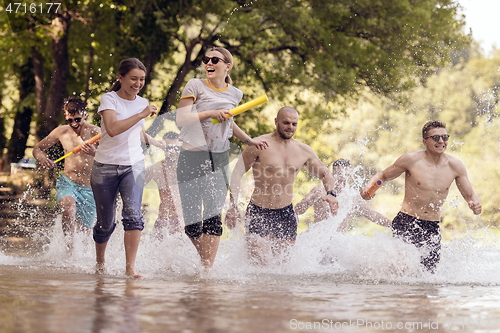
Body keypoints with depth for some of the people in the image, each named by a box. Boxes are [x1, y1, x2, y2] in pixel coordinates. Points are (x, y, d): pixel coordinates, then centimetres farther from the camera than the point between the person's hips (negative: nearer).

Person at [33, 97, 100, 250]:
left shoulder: (95, 132, -12)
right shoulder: (61, 132, -3)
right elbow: (37, 148, 9)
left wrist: (95, 153, -43)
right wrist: (42, 159, -14)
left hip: (89, 188, 0)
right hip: (67, 182, 0)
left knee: (82, 228, 11)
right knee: (69, 209, -33)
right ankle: (69, 248, -20)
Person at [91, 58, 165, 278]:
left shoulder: (142, 103, 10)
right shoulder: (109, 99, -7)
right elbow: (112, 129, -24)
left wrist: (158, 143, 20)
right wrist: (141, 115, -24)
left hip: (133, 166, 3)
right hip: (106, 167, -3)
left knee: (133, 216, -19)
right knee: (106, 223, 6)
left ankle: (130, 268, -19)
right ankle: (100, 261, 34)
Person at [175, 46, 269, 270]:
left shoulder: (235, 94, 12)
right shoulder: (195, 86, -3)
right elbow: (181, 119, -11)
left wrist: (248, 140, 24)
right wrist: (210, 113, -18)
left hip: (219, 160, 3)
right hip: (192, 157, -3)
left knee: (213, 217, -9)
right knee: (193, 222, -2)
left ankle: (208, 268, -6)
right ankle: (206, 261, 20)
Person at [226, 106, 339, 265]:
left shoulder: (304, 151, 5)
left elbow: (325, 173, 16)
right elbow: (237, 173, -10)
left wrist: (331, 193, -5)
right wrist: (233, 205, -21)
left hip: (286, 214, 5)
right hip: (259, 212, -5)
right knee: (260, 263, -12)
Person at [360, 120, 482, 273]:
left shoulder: (455, 166, 3)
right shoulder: (411, 160, -6)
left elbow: (470, 195, 11)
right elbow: (382, 176, 6)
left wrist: (475, 204, -13)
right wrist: (368, 187, -15)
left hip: (432, 227, 4)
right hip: (406, 223, -4)